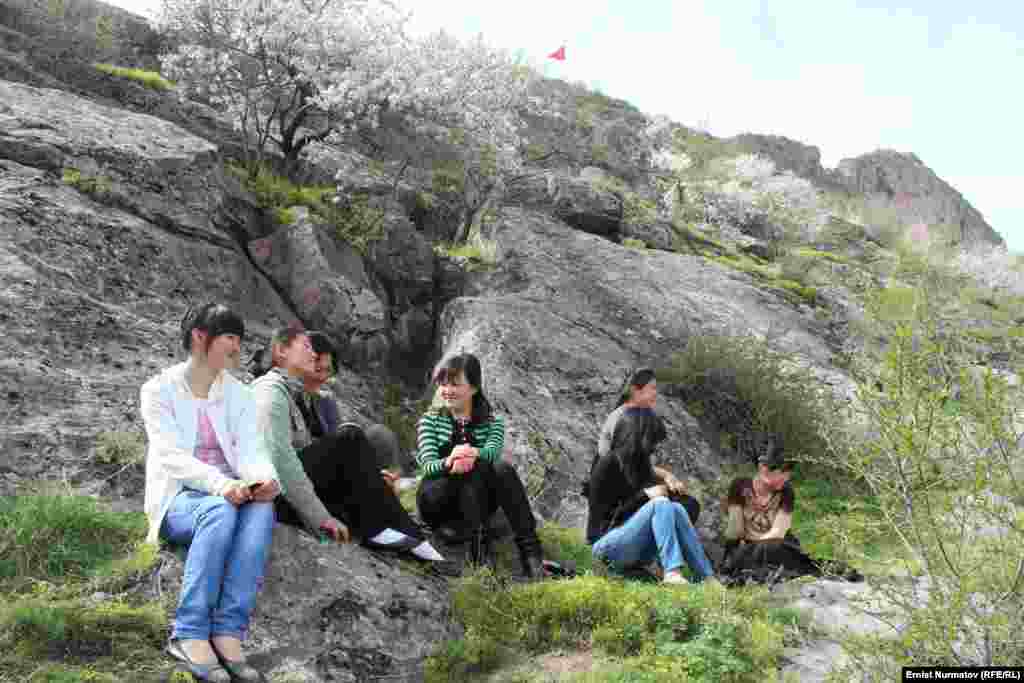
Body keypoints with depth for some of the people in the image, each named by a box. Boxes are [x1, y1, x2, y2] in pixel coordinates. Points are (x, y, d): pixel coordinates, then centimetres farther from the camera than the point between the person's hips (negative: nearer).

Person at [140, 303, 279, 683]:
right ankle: (190, 635, -34)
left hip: (230, 495, 3)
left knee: (262, 510, -32)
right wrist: (219, 484, -35)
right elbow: (171, 455, -16)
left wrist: (266, 479, -28)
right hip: (178, 498, -3)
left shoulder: (238, 394, 11)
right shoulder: (159, 390, -2)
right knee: (220, 511, -38)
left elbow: (251, 449, -3)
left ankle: (228, 633, -36)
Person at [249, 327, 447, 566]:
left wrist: (370, 477, 6)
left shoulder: (286, 392, 24)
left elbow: (307, 453, 16)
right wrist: (320, 517, -22)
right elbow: (279, 456, -20)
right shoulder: (271, 388, -6)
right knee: (350, 439, -18)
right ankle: (376, 528, -15)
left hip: (289, 492, 10)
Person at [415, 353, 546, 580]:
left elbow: (492, 451, -13)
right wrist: (449, 462, -35)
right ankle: (479, 545, -44)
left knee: (503, 469, -30)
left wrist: (473, 454, -38)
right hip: (436, 501, -1)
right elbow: (428, 465, -10)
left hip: (477, 500, 2)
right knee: (475, 468, -31)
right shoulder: (430, 421, 8)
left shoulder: (493, 423, 11)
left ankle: (530, 549, -40)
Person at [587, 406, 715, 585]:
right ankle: (671, 572, -35)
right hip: (608, 544, -7)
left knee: (676, 508, -14)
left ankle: (707, 578, -21)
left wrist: (663, 487, 0)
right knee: (660, 504, -24)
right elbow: (603, 516, -14)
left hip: (635, 549, 7)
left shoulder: (639, 465, 12)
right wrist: (644, 495, -17)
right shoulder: (607, 464, -11)